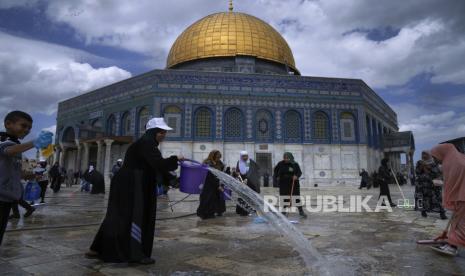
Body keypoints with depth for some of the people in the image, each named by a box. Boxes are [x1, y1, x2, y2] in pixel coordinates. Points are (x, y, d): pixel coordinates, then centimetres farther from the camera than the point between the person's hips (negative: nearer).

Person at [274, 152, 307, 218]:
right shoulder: (280, 164, -1)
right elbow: (275, 170, 15)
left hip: (293, 183, -1)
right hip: (283, 184, 1)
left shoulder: (295, 164, -3)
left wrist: (296, 176, -21)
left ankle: (301, 211, 2)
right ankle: (283, 211, 15)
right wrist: (278, 176, 5)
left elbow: (299, 172, -1)